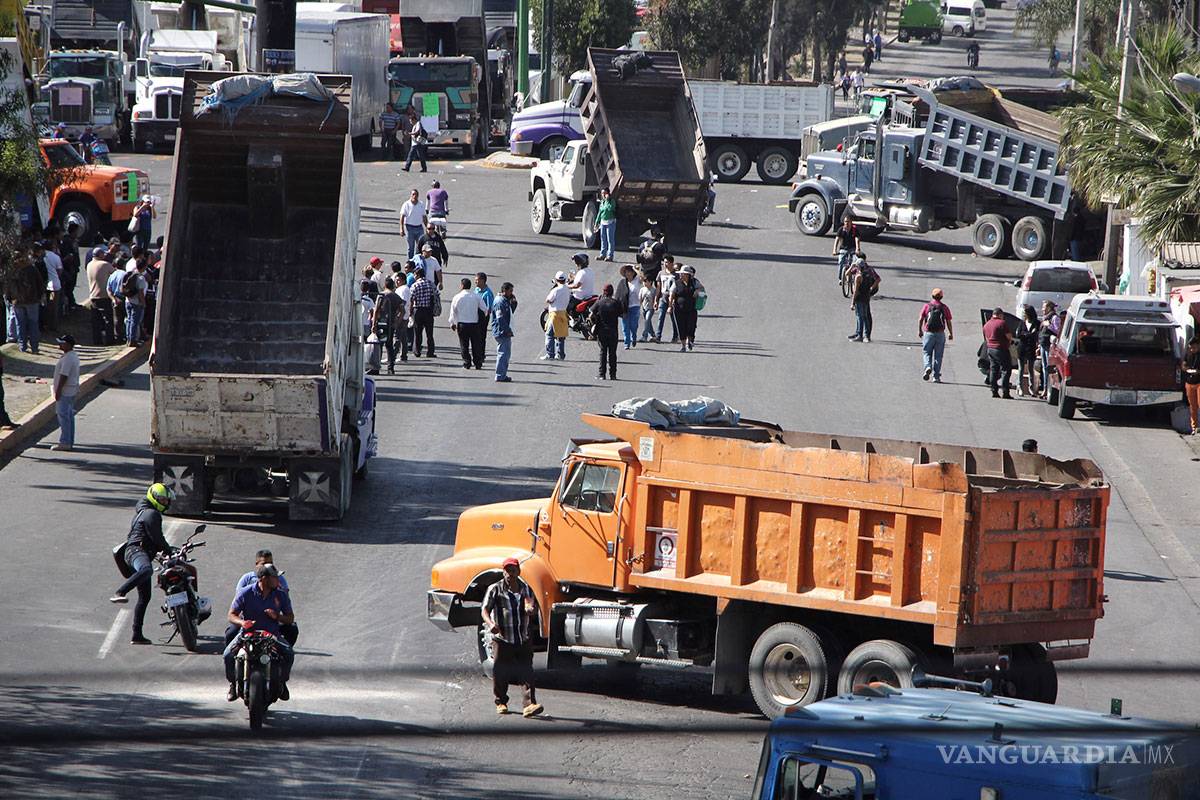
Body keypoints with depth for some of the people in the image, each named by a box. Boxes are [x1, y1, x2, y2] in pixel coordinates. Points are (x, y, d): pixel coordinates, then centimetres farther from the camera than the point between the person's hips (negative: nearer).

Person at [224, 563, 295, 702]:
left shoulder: (281, 595, -1)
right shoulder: (245, 593, -8)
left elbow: (290, 618, 6)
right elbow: (231, 615, -5)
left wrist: (277, 617, -17)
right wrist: (242, 622, -29)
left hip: (272, 633, 1)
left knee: (289, 654, -26)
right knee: (228, 655, -25)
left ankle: (282, 682, 3)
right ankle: (233, 683, 3)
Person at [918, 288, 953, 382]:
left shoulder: (927, 306, -1)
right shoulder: (945, 307, 0)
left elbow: (920, 319, -2)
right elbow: (949, 322, 0)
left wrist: (919, 330, 12)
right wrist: (951, 334, 12)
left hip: (928, 333, -1)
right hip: (940, 334, 1)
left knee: (927, 352, 13)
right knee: (938, 356, 6)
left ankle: (928, 367, -14)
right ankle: (936, 377, 6)